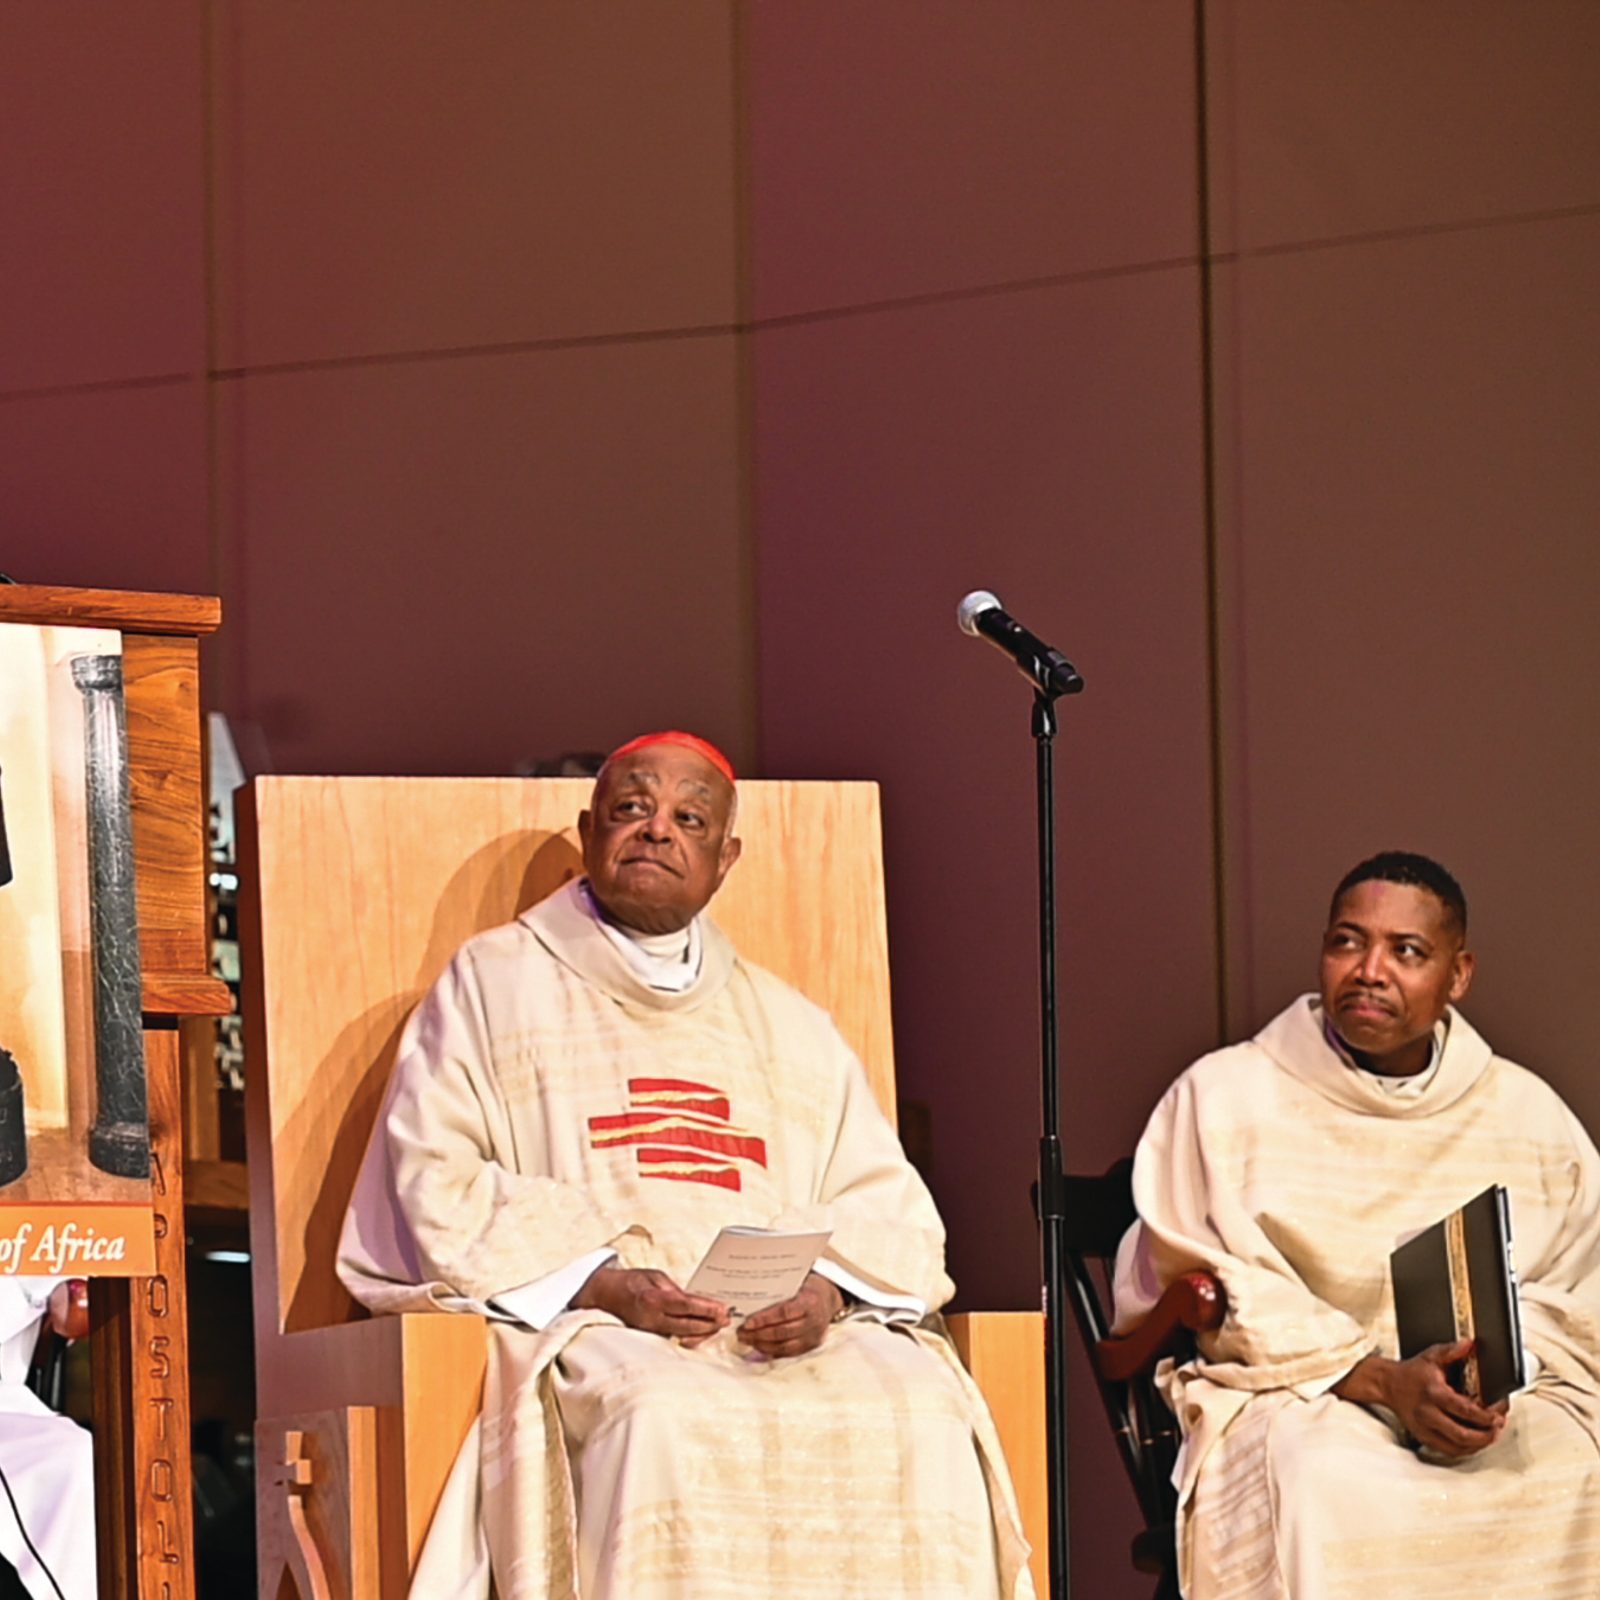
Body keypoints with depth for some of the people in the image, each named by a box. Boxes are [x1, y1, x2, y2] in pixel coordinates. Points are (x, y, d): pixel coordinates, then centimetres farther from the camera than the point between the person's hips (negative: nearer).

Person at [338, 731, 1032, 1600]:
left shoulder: (788, 1025, 27)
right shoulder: (492, 982, 15)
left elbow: (887, 1207, 18)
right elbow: (432, 1187, 3)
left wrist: (827, 1289, -7)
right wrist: (600, 1283, -11)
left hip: (786, 1331, 3)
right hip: (576, 1328, -3)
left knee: (923, 1416, -26)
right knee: (667, 1423, -36)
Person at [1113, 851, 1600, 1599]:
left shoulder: (1528, 1115, 11)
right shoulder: (1221, 1097, 3)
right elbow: (1209, 1302, -4)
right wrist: (1383, 1381, -17)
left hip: (1499, 1401, 3)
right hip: (1289, 1400, -2)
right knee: (1326, 1488, -38)